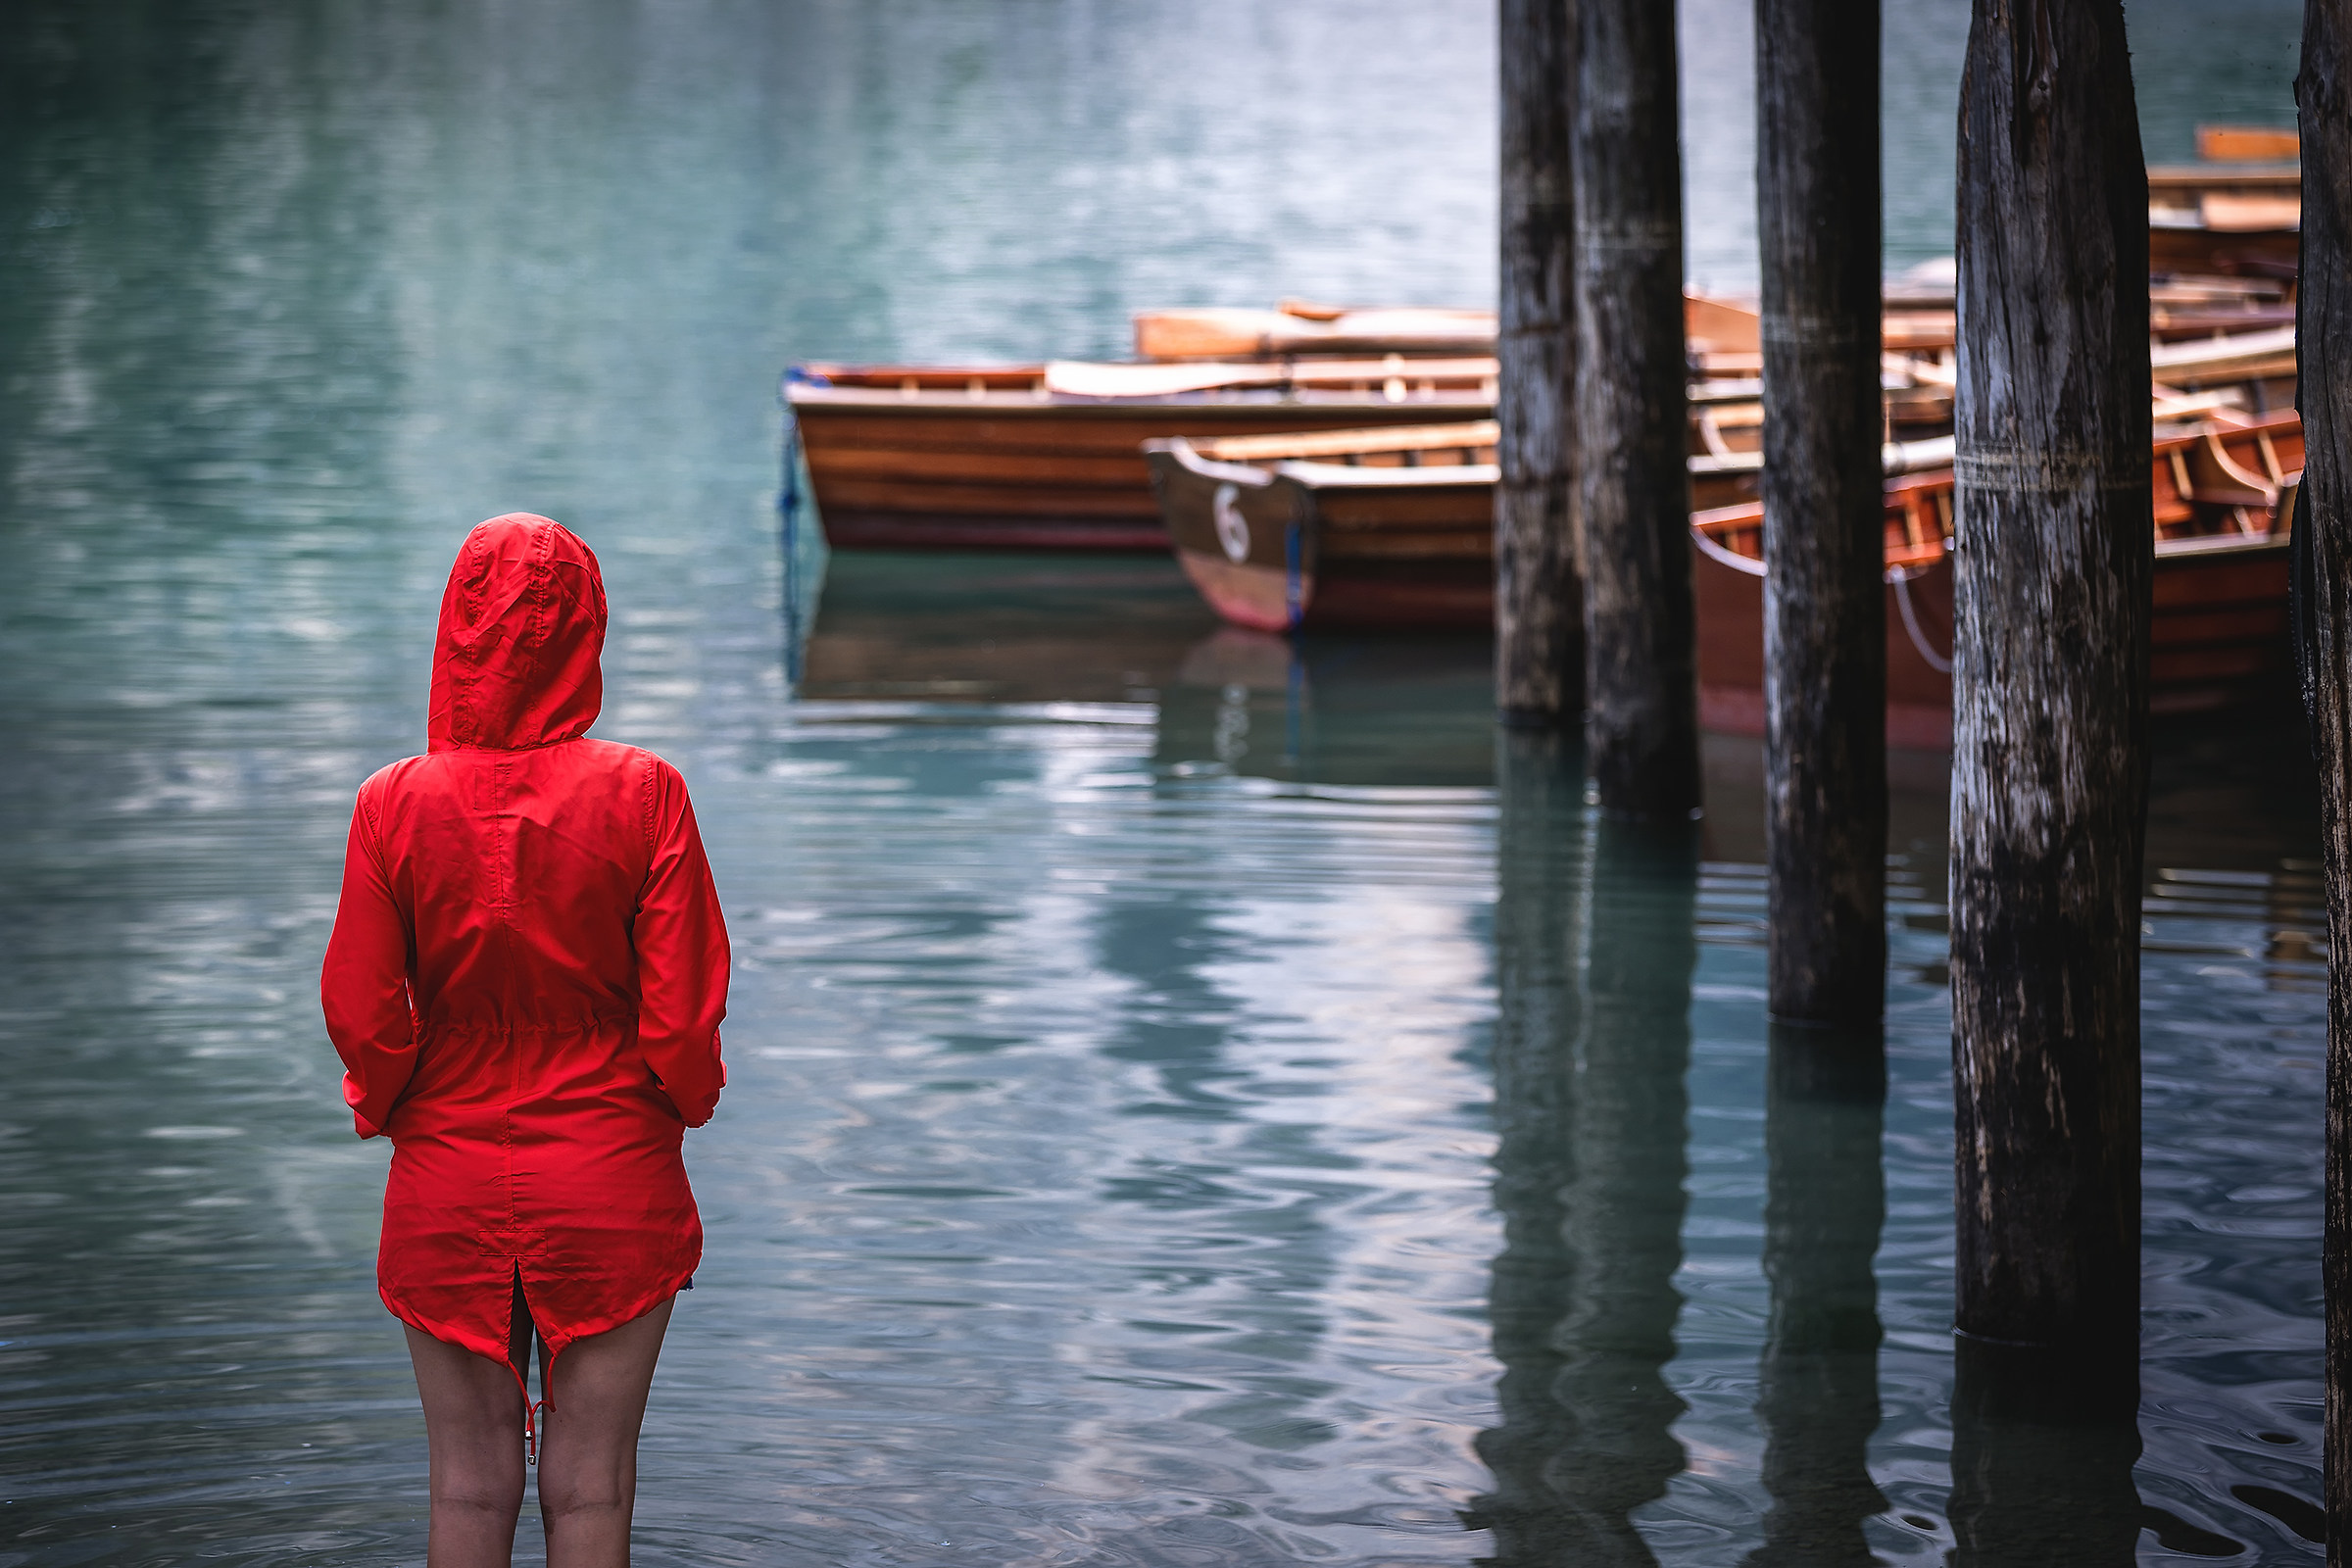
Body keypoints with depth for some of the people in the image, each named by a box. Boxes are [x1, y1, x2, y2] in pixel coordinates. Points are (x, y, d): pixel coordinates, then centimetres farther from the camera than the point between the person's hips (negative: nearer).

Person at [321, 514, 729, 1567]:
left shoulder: (394, 803, -8)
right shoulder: (643, 794, -11)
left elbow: (359, 1014, -7)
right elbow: (685, 1008, -10)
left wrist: (394, 1111, 12)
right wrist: (674, 1111, 9)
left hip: (448, 1182, 1)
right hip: (612, 1181, -1)